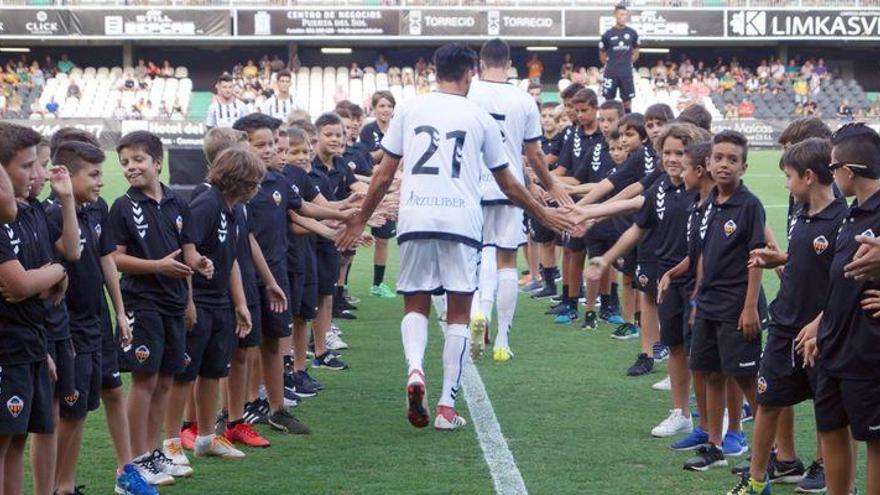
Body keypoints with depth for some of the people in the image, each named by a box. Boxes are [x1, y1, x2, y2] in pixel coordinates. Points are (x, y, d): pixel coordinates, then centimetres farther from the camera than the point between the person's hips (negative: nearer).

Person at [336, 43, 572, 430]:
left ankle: (414, 368, -16)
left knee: (416, 306, 13)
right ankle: (447, 407, 5)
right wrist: (543, 214, 30)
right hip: (462, 221, -1)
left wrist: (360, 221, 20)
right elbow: (507, 184, 15)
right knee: (458, 314, 8)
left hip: (415, 221, 1)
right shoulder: (480, 118, 8)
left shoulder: (410, 110, 9)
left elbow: (383, 176, 9)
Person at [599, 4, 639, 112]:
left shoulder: (632, 33, 1)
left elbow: (636, 52, 14)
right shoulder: (608, 34, -4)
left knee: (627, 99, 5)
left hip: (626, 73, 2)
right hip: (611, 73, -2)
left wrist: (629, 63, 8)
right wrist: (610, 65, 7)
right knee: (609, 99, 1)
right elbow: (602, 55, 6)